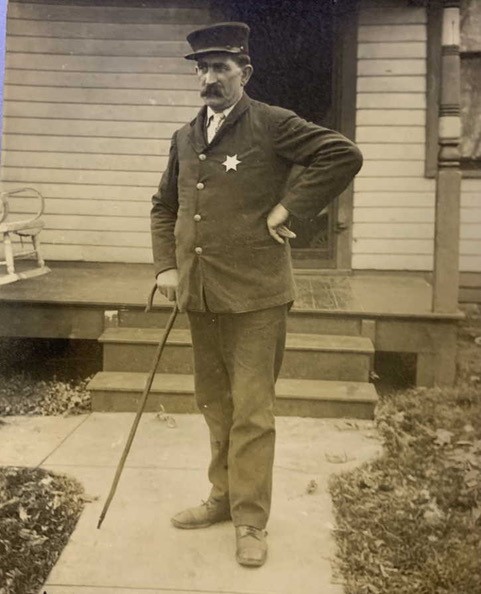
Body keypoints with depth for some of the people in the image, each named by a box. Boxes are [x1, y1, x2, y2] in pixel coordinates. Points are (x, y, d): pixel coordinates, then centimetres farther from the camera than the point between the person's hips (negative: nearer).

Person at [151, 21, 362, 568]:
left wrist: (287, 208, -14)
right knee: (214, 405, 16)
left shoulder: (273, 125, -5)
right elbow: (164, 206, 22)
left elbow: (345, 155, -12)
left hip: (254, 295, -6)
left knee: (251, 412, 0)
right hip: (198, 294, 6)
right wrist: (166, 266, 10)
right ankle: (223, 498, 33)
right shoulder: (184, 138, 13)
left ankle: (251, 520, 14)